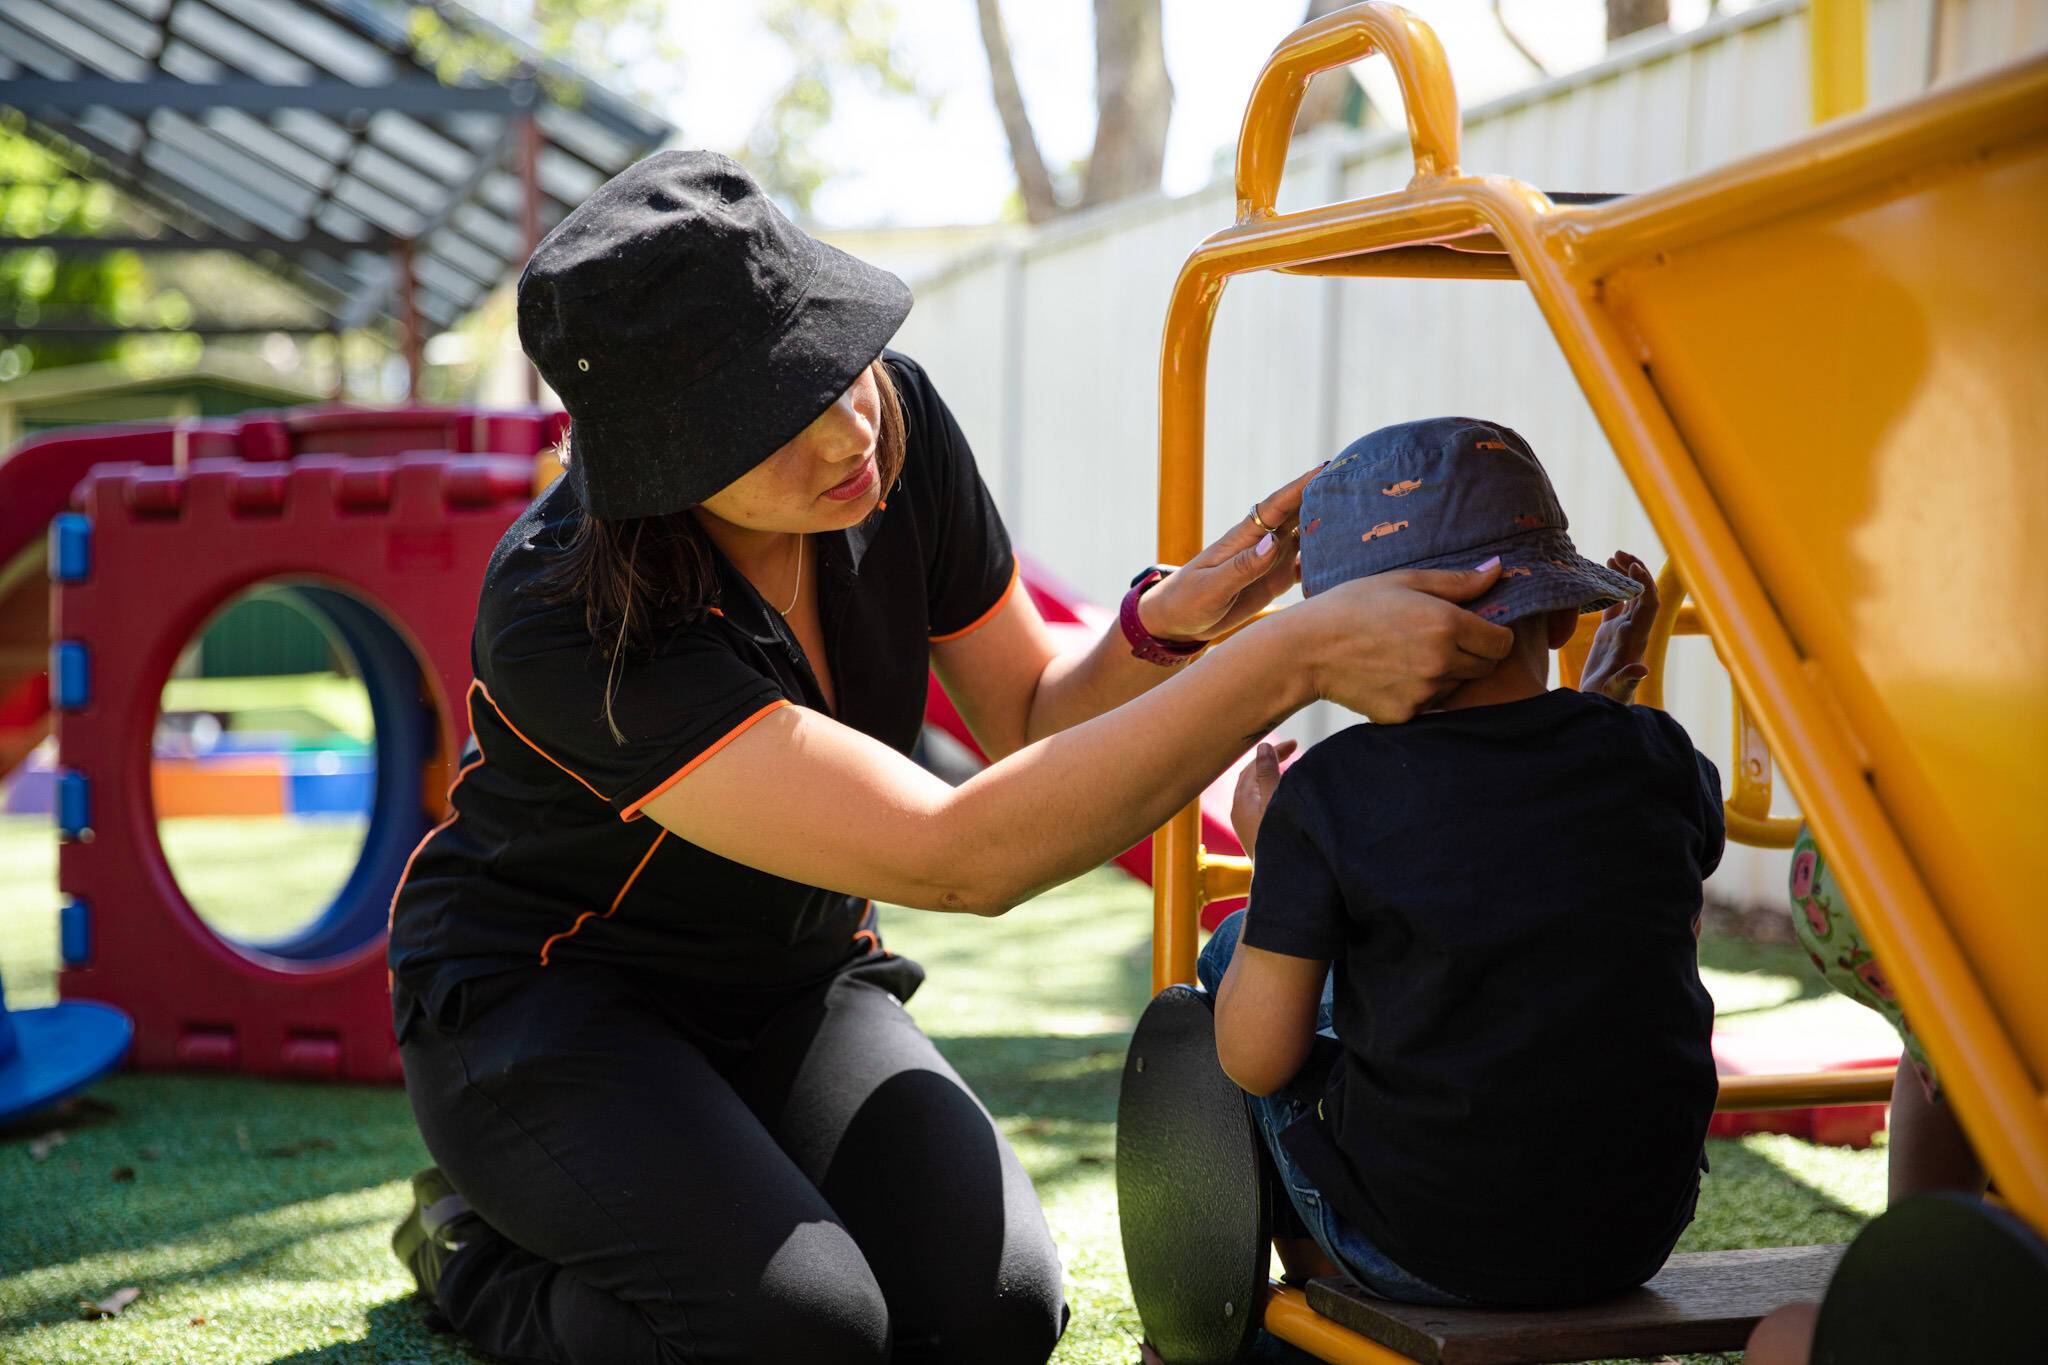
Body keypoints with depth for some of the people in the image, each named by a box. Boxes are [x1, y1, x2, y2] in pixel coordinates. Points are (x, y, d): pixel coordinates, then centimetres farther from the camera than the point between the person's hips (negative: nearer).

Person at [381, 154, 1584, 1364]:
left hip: (790, 988, 5)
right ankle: (481, 1251, 2)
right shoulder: (566, 623, -33)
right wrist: (1297, 657, -43)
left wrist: (1169, 624, -25)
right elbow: (957, 858, -39)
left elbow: (1034, 717, -2)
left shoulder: (894, 421, -15)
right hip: (544, 994, -5)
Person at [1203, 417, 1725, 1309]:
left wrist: (1267, 854, 5)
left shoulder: (1330, 797, -17)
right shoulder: (1659, 759, -6)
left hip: (1420, 1253, -4)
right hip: (1639, 1236, 4)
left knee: (1231, 956, 19)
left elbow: (1256, 1059, -11)